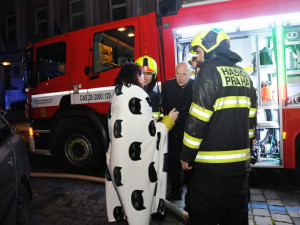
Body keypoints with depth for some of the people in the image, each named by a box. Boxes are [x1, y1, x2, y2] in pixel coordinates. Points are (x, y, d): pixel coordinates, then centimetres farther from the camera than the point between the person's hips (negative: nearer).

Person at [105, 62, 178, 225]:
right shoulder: (138, 95, -14)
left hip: (117, 156, 8)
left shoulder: (117, 95, 10)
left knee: (123, 192, 20)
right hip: (134, 160, -8)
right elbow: (150, 131, -15)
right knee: (137, 200, 5)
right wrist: (169, 120, 0)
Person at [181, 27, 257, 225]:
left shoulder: (210, 72, -12)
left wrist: (187, 156, -7)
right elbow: (250, 118, 15)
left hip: (213, 164, -8)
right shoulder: (244, 75, 12)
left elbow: (198, 120, -16)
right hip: (241, 162, 8)